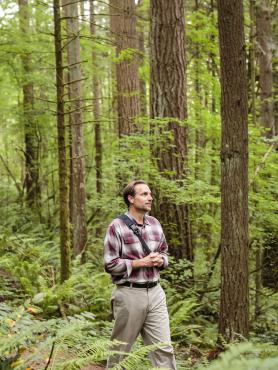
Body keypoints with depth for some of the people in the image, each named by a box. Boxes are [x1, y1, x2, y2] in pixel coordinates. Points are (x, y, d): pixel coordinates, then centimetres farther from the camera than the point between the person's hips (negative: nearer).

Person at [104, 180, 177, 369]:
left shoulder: (155, 224, 9)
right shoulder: (117, 227, -8)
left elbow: (165, 253, 20)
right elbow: (111, 264, -11)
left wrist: (160, 260, -4)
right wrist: (142, 262, -15)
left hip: (155, 292, 5)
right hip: (129, 294, -5)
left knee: (164, 348, 2)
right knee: (120, 349, 8)